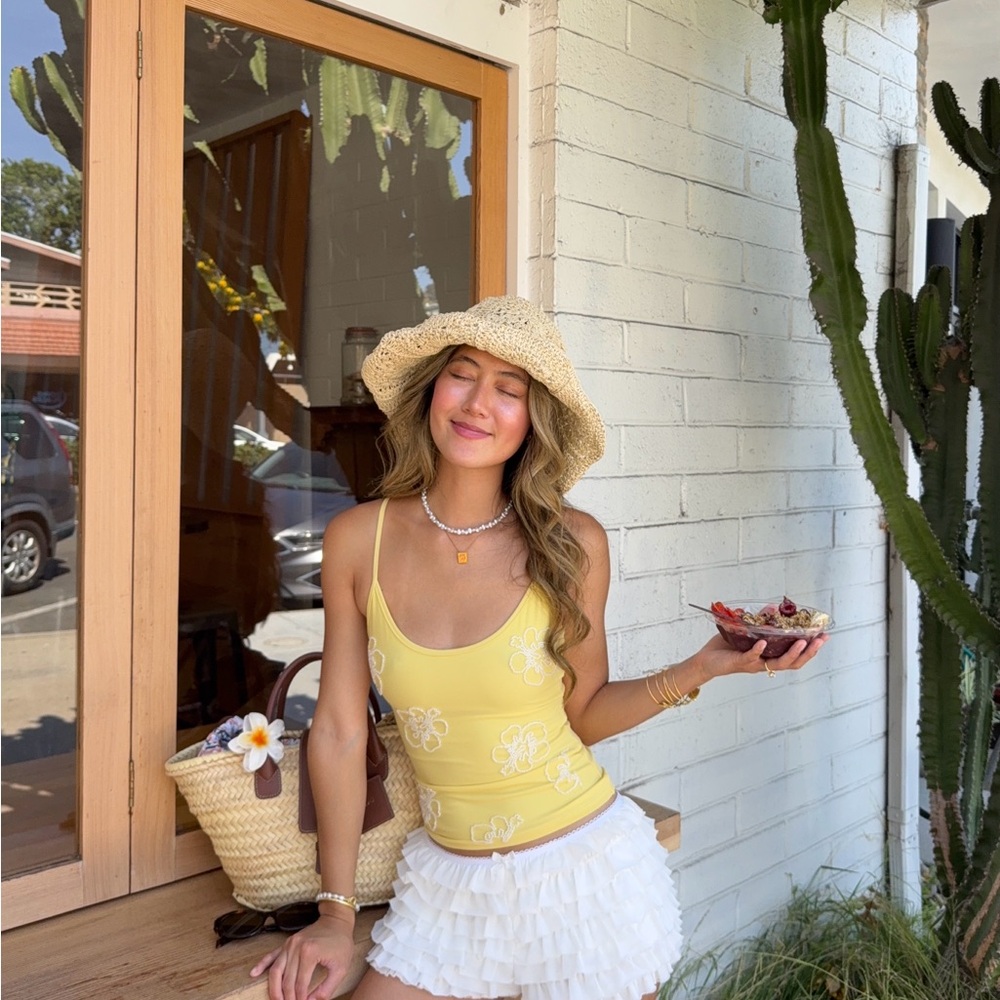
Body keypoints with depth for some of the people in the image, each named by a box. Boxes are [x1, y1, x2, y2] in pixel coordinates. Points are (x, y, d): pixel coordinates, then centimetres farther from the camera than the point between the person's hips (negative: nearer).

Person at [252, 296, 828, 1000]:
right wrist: (337, 913, 0)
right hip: (448, 884, 2)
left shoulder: (573, 544, -13)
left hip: (585, 871, -1)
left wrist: (700, 669, -15)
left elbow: (583, 712, 0)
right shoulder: (358, 539, -9)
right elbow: (340, 732, -3)